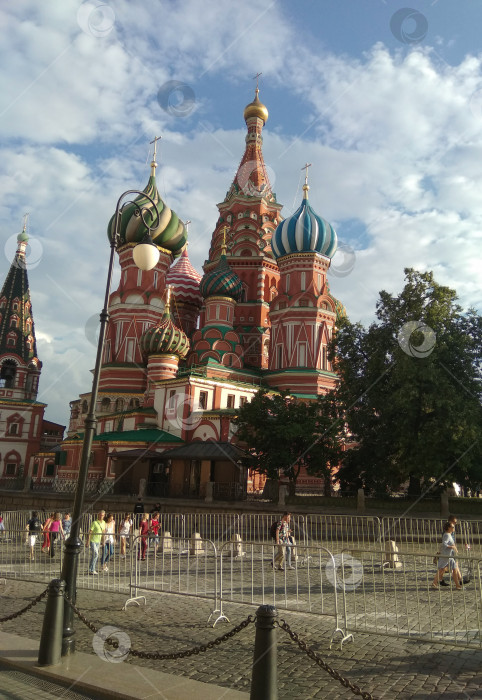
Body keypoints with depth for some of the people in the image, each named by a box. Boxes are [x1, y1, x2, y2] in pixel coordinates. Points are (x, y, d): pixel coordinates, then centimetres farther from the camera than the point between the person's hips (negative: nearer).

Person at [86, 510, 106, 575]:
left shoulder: (103, 523, 6)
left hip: (98, 541, 6)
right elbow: (89, 532, -15)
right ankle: (92, 570, -9)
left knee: (94, 555, 9)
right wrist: (88, 541, -18)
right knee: (95, 554, -16)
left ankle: (91, 569, 17)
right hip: (92, 541, -6)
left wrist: (102, 541, 18)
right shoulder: (94, 522, -15)